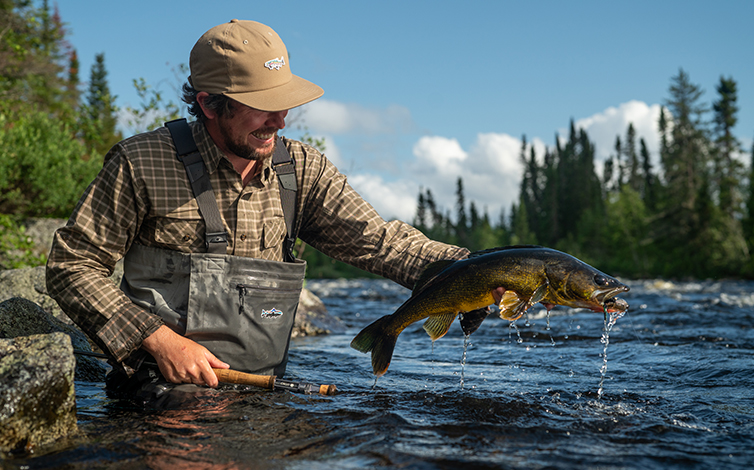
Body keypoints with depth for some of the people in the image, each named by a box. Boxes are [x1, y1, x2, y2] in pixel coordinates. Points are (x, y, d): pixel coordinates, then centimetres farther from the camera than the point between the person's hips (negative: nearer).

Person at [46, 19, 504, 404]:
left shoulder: (302, 170, 4)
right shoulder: (142, 163, -7)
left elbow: (378, 240, -2)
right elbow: (72, 265, -3)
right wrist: (158, 339, -16)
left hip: (261, 397, 4)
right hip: (165, 392, -4)